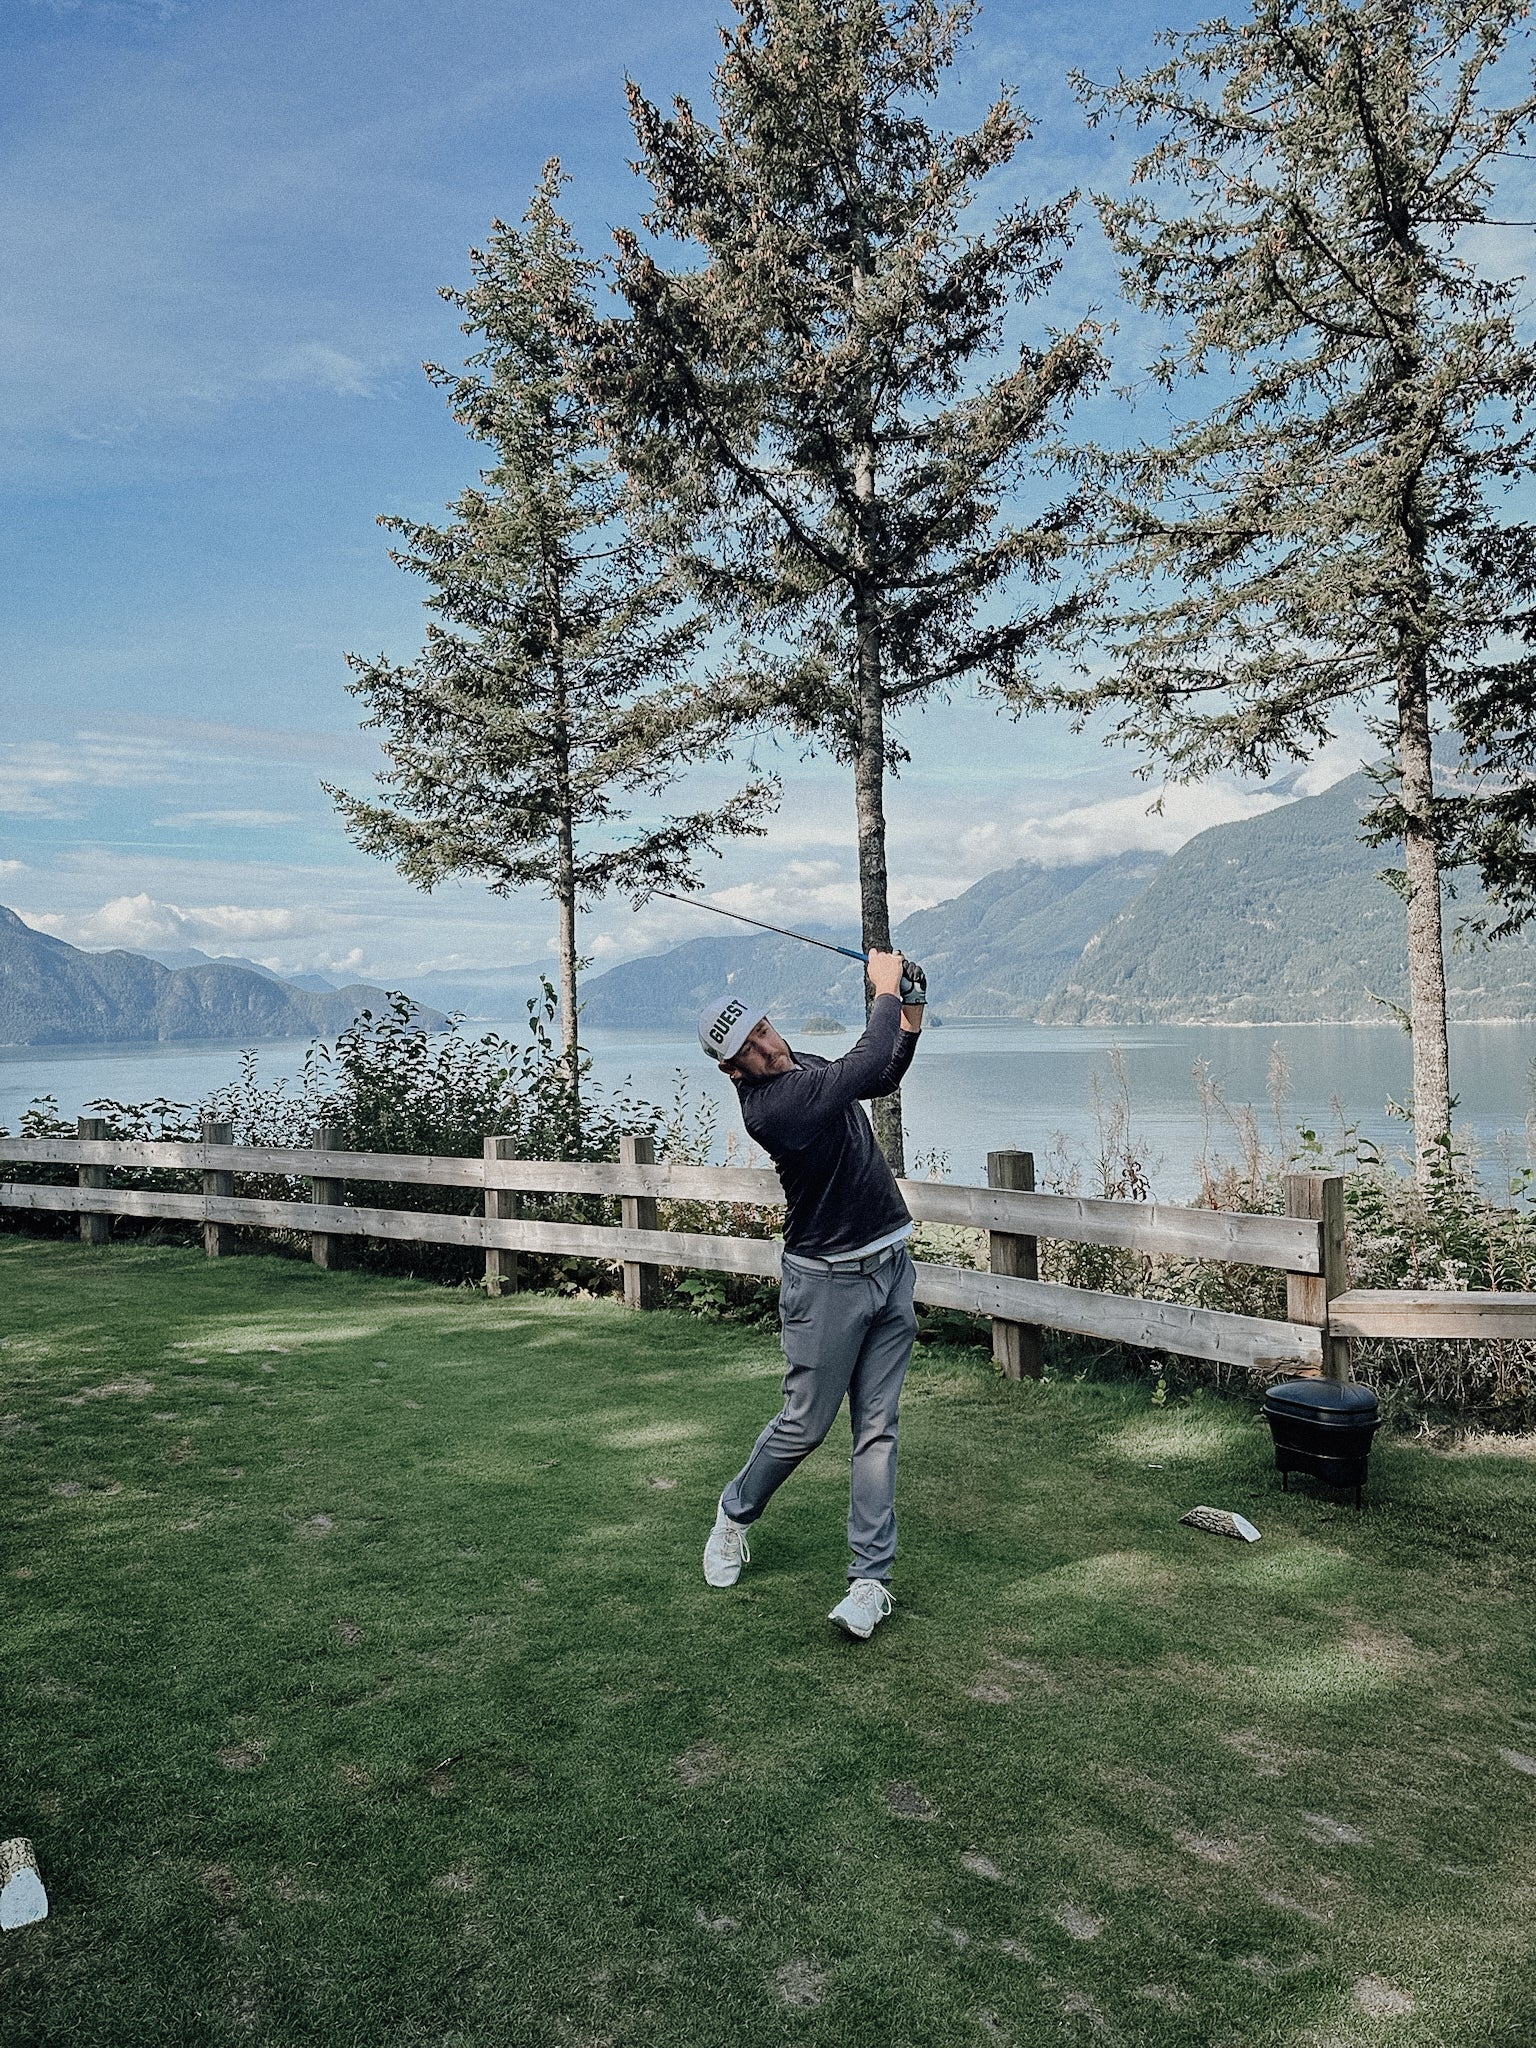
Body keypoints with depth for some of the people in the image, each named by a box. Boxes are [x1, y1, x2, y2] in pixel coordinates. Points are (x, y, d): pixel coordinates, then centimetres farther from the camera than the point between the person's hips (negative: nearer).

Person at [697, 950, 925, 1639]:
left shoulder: (804, 1065, 7)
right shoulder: (767, 1107, -23)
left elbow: (884, 1076, 22)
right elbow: (866, 1066, -29)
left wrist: (912, 1012, 7)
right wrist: (885, 989, -15)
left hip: (892, 1269, 7)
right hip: (829, 1280, -7)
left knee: (877, 1430, 5)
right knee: (805, 1425, 5)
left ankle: (870, 1580, 11)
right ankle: (735, 1514, 34)